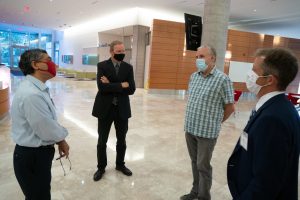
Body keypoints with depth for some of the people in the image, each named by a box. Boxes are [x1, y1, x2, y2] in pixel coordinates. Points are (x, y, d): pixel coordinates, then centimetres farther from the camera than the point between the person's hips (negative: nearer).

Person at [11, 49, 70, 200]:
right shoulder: (31, 94, -29)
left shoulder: (37, 88, 4)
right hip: (32, 157, -9)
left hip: (38, 153, 9)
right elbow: (46, 129, -25)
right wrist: (61, 140, -5)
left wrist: (59, 140, 2)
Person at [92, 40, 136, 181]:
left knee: (121, 140, 16)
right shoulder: (102, 66, -5)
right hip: (105, 109, -2)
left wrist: (111, 85, -15)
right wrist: (121, 85, -17)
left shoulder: (128, 67, 3)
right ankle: (101, 167, 30)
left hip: (122, 109, 3)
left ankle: (120, 164, 37)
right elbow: (102, 87, -20)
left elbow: (131, 89, -9)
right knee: (102, 141, 10)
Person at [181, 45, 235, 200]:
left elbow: (230, 107, -7)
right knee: (195, 162, 18)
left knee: (203, 166, 7)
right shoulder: (193, 76, 6)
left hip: (207, 131, -6)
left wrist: (216, 122, 3)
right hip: (190, 128, 6)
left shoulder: (222, 79, -13)